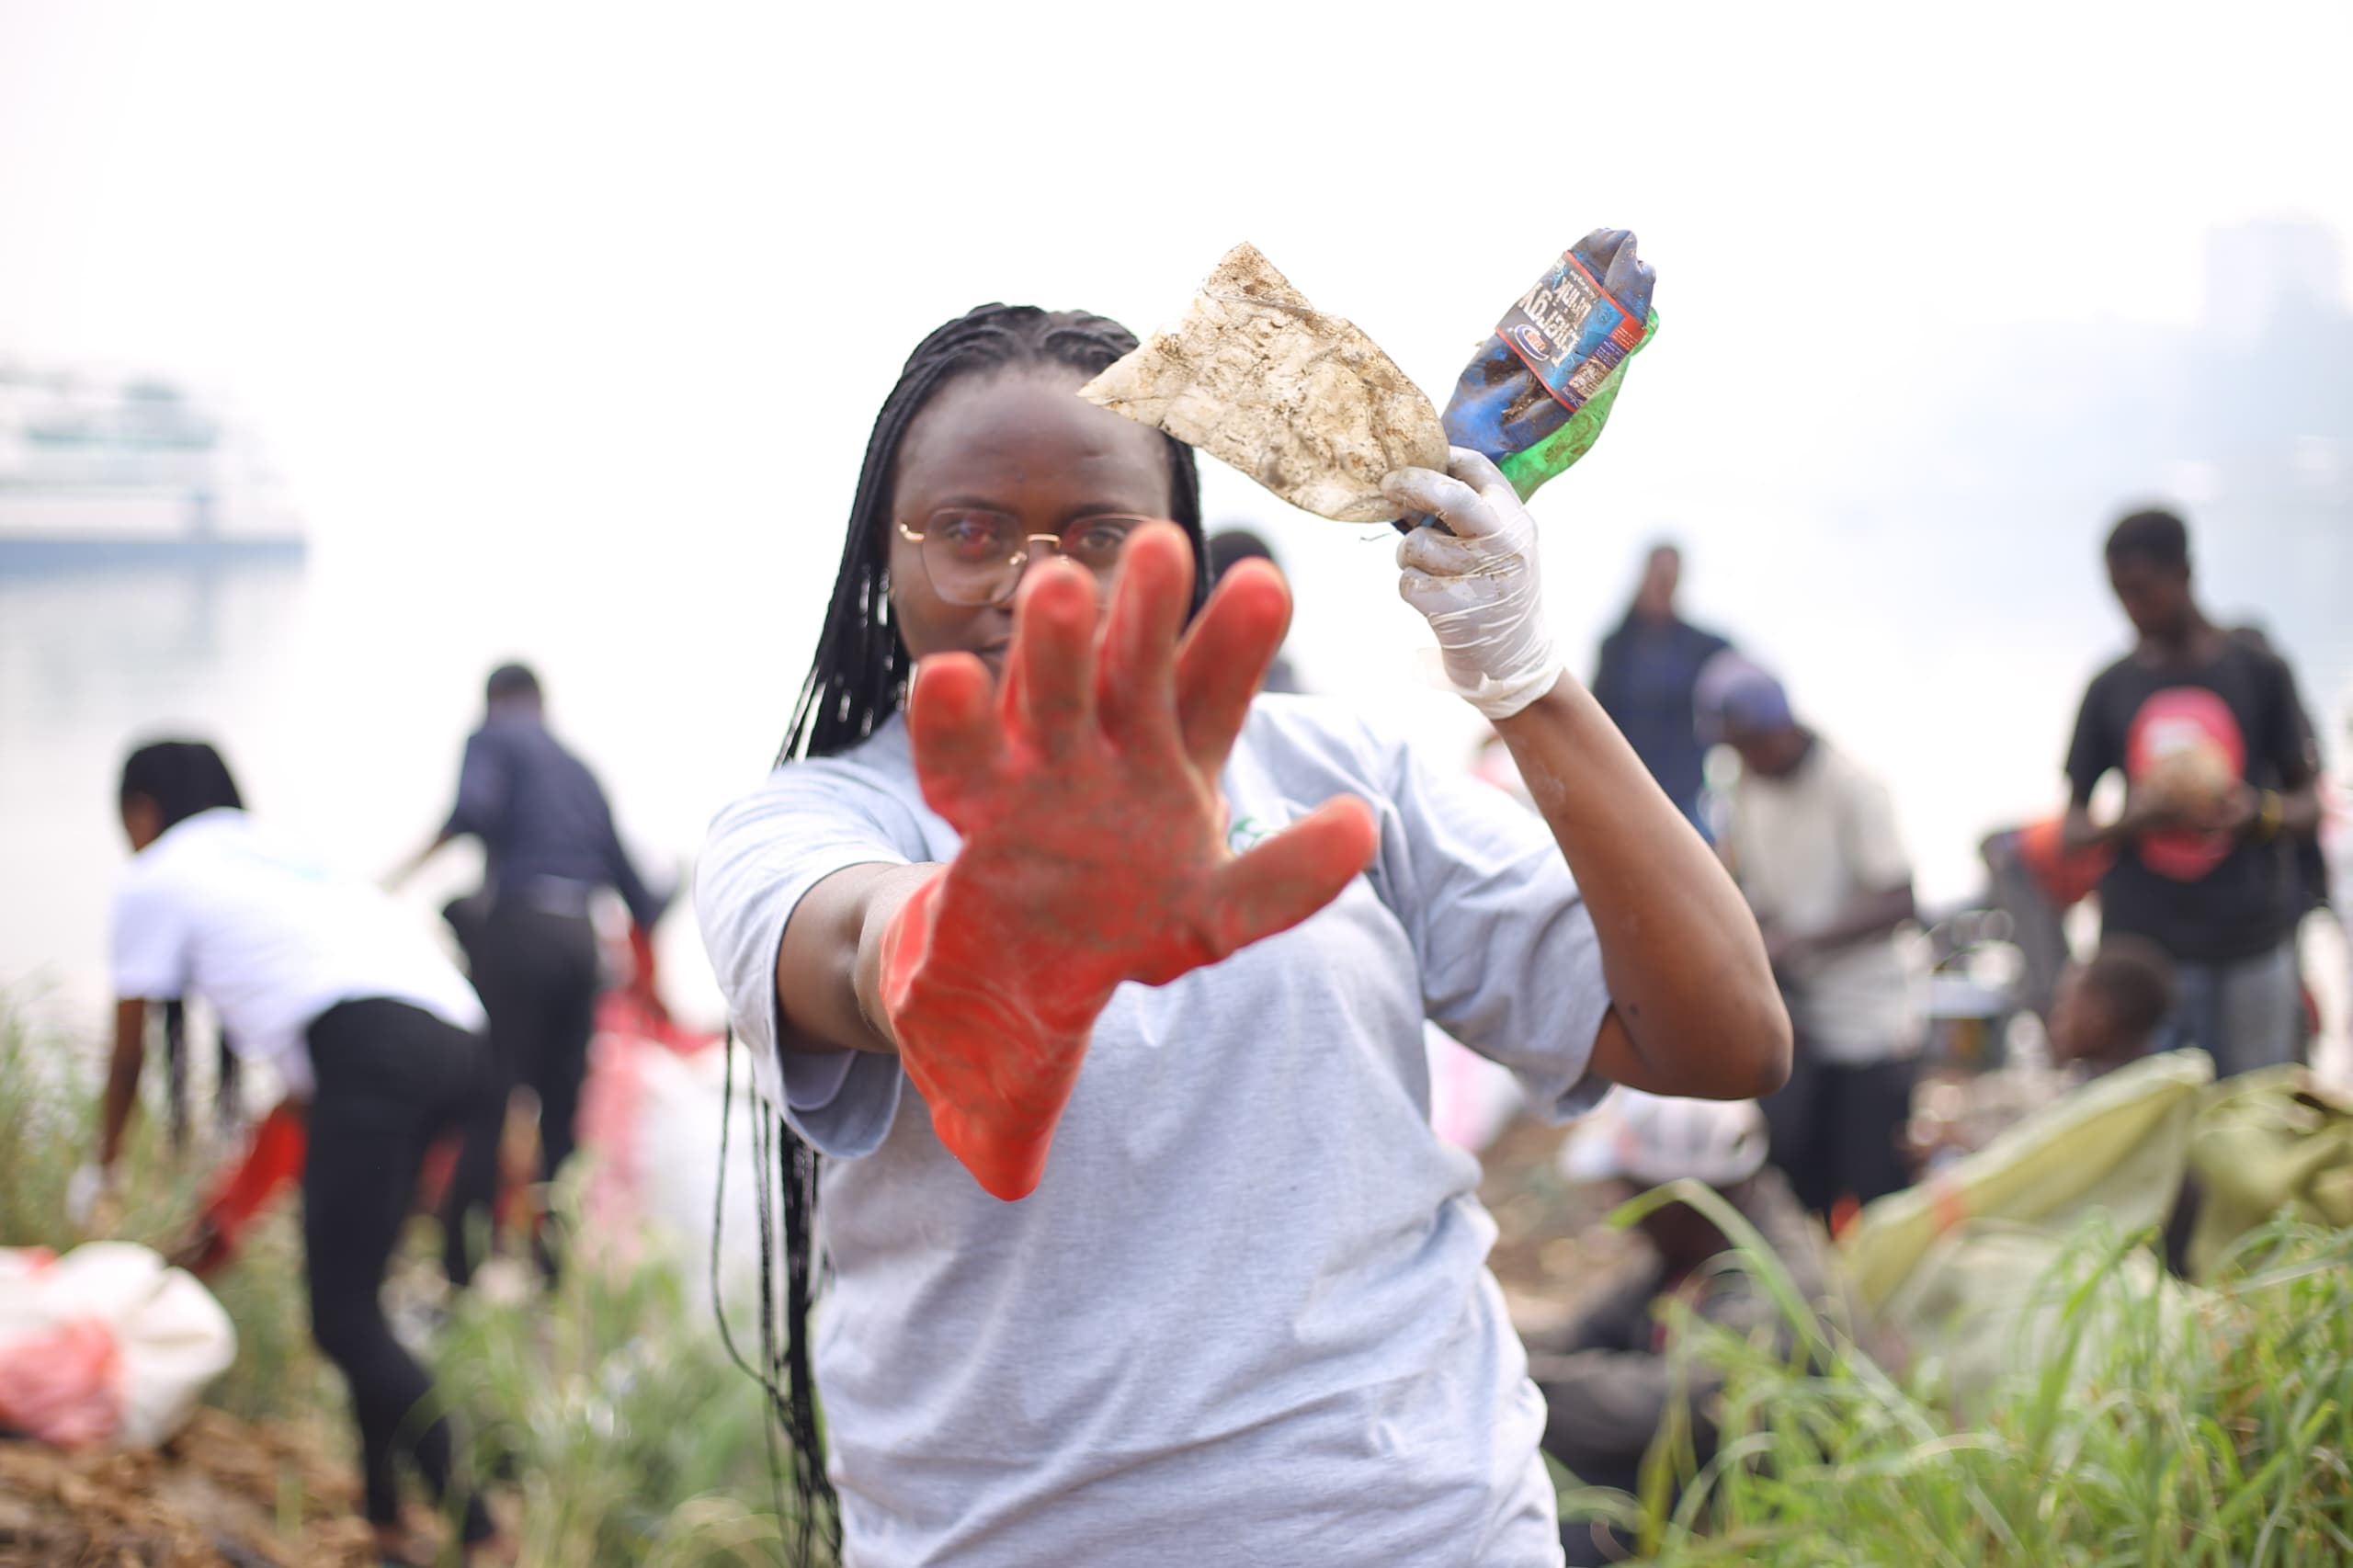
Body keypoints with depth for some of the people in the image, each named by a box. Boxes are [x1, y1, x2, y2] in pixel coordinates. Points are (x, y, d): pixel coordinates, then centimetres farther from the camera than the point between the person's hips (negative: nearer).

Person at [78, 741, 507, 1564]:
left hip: (371, 1047, -8)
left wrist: (101, 1170, 42)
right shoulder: (280, 850, 37)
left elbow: (129, 1054, 23)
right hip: (459, 1039, 8)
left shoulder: (154, 877, 16)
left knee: (343, 1320, -8)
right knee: (353, 1293, 19)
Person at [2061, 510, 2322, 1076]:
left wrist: (2258, 814, -16)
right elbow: (2073, 829, 9)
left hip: (2247, 949, -1)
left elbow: (2309, 808, 7)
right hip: (2138, 946, 1)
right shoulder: (2110, 689, 7)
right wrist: (2134, 819, -13)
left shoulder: (2260, 673, 4)